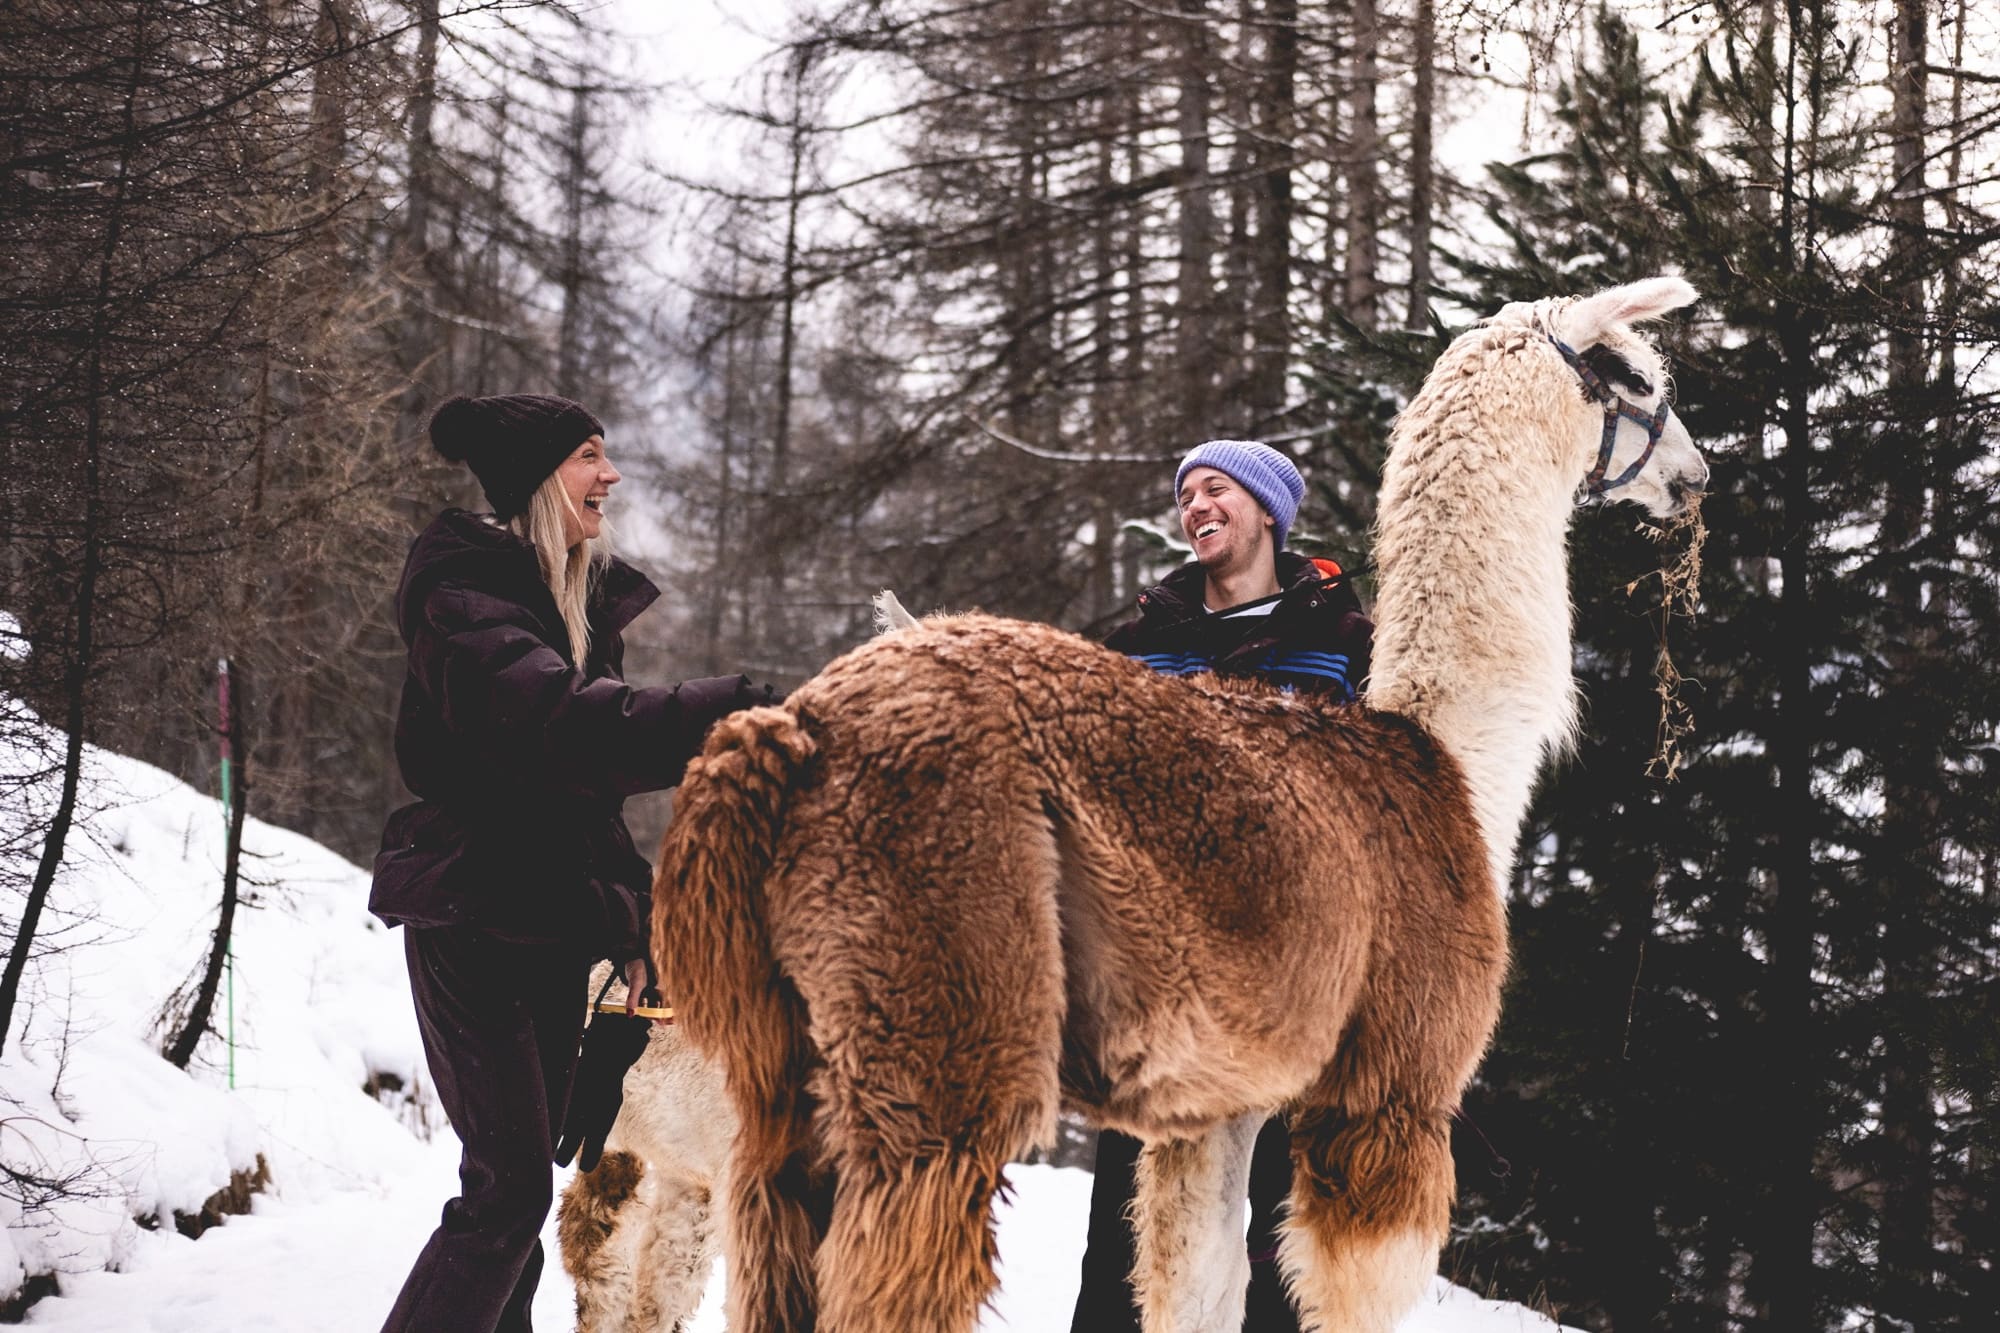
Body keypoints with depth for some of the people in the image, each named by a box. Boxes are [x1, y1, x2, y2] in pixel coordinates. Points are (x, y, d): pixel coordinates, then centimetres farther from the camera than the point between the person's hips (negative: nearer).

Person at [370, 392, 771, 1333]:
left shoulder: (585, 599, 14)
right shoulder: (465, 591, -15)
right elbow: (557, 723, -34)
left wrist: (629, 920, 13)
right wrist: (740, 714, -41)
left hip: (555, 927, 9)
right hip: (474, 926, -9)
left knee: (520, 1179, 10)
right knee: (508, 1184, -14)